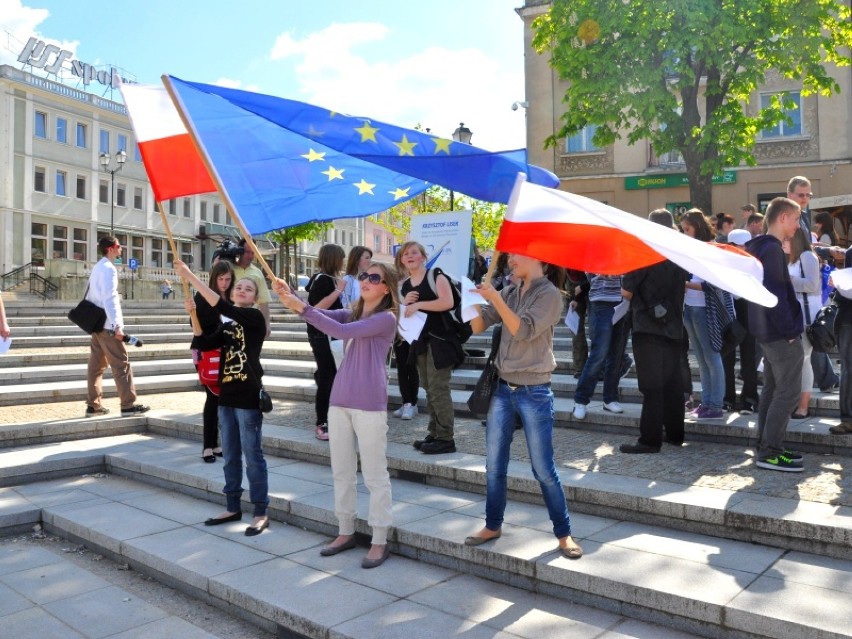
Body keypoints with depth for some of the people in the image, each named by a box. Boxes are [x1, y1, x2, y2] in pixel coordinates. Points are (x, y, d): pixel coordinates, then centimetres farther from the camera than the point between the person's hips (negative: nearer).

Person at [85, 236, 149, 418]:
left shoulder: (97, 268, 17)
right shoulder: (108, 268, -12)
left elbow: (89, 296, 19)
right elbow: (109, 298, -21)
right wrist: (117, 325, -25)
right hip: (107, 325, -10)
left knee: (97, 364, 11)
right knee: (121, 364, -7)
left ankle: (93, 405, 14)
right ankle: (128, 405, -6)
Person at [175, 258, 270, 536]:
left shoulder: (255, 317, -7)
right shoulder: (227, 325, 15)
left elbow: (222, 307, -20)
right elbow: (203, 344, 6)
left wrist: (191, 277, -22)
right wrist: (194, 315, -3)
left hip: (249, 396, -7)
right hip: (227, 396, 7)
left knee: (253, 456, -1)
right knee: (230, 456, 15)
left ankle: (261, 513, 9)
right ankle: (233, 508, 27)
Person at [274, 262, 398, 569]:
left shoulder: (386, 318, -8)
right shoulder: (351, 313, 14)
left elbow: (342, 332, -18)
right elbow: (322, 315, 0)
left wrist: (302, 308, -19)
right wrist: (292, 298, -18)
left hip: (369, 405, -7)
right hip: (339, 402, 7)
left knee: (375, 475, 2)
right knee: (341, 472, 14)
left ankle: (380, 541, 12)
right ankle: (346, 532, 28)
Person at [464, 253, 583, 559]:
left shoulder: (549, 294, -9)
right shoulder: (509, 292, 9)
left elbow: (524, 331, -21)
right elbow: (478, 326, 6)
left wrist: (495, 298, -21)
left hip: (534, 393, -6)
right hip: (503, 389, 6)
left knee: (543, 469, 0)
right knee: (494, 465, 11)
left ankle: (564, 533, 15)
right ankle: (493, 526, 26)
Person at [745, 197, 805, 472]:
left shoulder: (759, 247, 15)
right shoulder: (772, 249, -17)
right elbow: (776, 294, -23)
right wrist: (790, 330, -18)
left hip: (768, 330, 10)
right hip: (780, 332, -10)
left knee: (773, 388, 14)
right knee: (788, 391, -6)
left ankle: (766, 445, 20)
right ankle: (769, 453, -2)